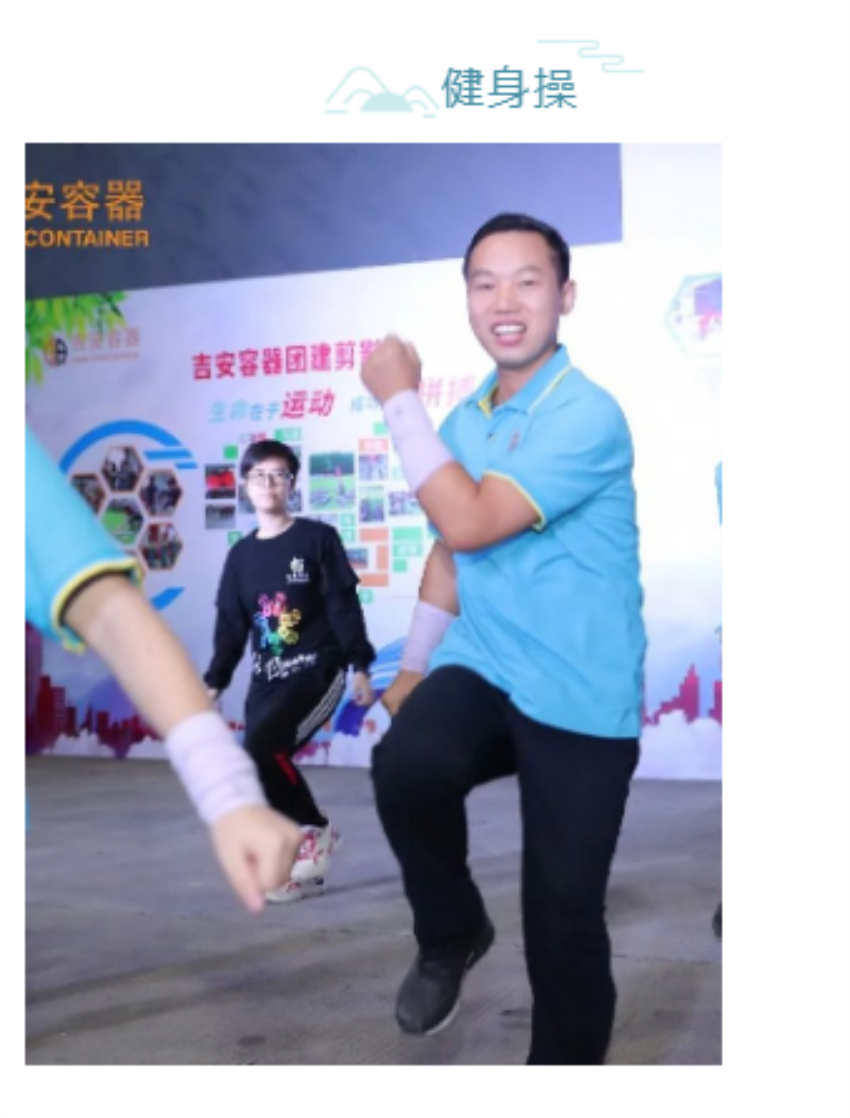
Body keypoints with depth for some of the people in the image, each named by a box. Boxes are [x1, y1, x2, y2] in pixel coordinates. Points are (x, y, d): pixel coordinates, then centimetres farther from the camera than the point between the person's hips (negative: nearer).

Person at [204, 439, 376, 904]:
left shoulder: (318, 538, -2)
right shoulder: (241, 554, 11)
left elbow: (343, 605, -4)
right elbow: (231, 623, 14)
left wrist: (360, 666, -9)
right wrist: (214, 682, 10)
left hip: (317, 671, -6)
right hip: (266, 679, 6)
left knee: (260, 748, -24)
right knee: (261, 764, -2)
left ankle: (314, 831, -2)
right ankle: (301, 866, 16)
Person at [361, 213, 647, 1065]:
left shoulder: (587, 416, -14)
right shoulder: (463, 422, 9)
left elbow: (472, 525, -22)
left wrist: (400, 401, -13)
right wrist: (413, 666, 18)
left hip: (576, 698, -5)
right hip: (477, 667, 5)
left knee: (563, 923, -2)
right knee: (405, 764, -27)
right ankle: (451, 935, 2)